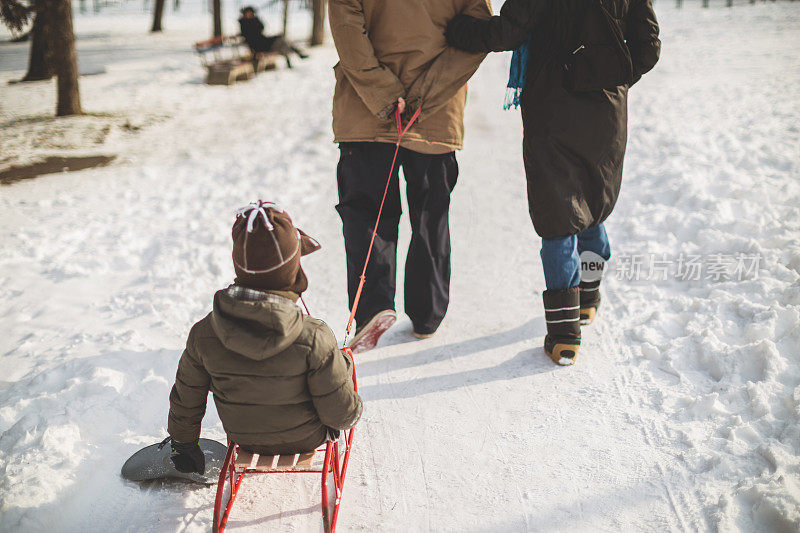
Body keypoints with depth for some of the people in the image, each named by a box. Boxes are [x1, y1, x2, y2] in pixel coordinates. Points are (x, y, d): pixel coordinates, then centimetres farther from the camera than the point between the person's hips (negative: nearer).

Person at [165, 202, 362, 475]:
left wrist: (183, 445, 12)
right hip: (306, 439, -2)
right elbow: (342, 415, -24)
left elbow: (185, 403, -8)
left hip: (243, 438, 3)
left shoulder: (203, 335, -26)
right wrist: (353, 411, 1)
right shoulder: (314, 341, -37)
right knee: (342, 361, 21)